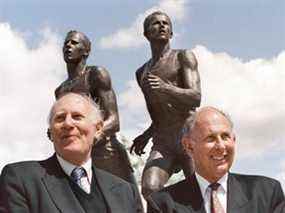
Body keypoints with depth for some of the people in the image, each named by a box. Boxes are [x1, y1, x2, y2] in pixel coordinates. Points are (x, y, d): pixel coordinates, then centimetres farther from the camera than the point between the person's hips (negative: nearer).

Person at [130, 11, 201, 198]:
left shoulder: (184, 57, 7)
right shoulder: (142, 73, 22)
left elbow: (196, 98, -9)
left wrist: (165, 88, -25)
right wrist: (146, 136, 15)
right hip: (162, 142, 4)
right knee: (149, 190, -21)